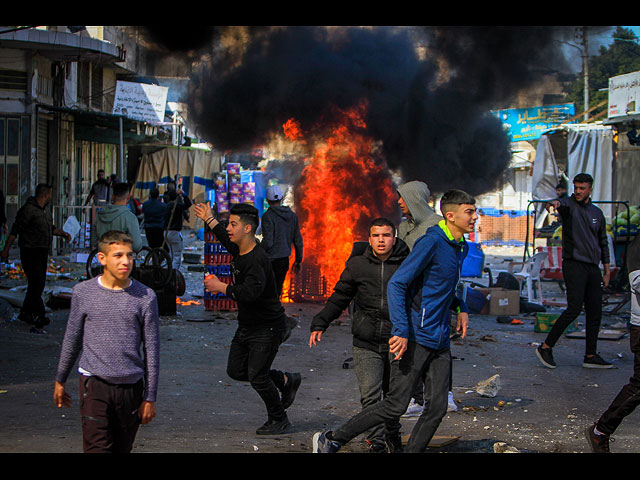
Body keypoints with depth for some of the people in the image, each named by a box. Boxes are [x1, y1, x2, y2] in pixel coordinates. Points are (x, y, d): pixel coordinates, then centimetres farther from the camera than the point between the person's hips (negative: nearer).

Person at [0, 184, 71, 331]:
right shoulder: (28, 209, -15)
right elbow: (15, 230, -15)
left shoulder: (45, 210, 14)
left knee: (38, 284, 13)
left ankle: (25, 312, 24)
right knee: (36, 284, -11)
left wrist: (62, 233, 12)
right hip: (30, 251, -9)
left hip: (42, 252, 9)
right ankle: (39, 317, -10)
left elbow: (50, 227, 29)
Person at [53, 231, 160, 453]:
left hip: (130, 386, 1)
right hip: (94, 384, -1)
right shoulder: (83, 292, 2)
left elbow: (151, 349, 3)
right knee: (97, 447, -10)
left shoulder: (145, 297, 0)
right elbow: (72, 339, 14)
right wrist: (60, 381, 21)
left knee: (122, 449, 8)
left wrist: (150, 397, 2)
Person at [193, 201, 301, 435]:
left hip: (267, 328, -10)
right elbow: (227, 240, 27)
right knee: (236, 370, 13)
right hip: (246, 326, 10)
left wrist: (221, 287, -27)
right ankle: (286, 381, 29)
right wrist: (209, 219, 33)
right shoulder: (239, 250, 2)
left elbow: (250, 292, -39)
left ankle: (279, 420, 15)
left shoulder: (256, 260, -27)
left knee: (257, 376, -6)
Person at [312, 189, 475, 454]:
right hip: (414, 338, -8)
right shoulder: (430, 243, -14)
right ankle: (330, 440, 2)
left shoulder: (462, 248, 14)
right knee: (396, 405, -8)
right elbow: (396, 284, -18)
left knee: (437, 407, 1)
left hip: (440, 342, 8)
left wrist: (460, 308, 12)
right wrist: (401, 331, -26)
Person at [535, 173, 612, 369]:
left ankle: (591, 356, 13)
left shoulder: (597, 213, 14)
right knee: (574, 309, -15)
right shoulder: (569, 204, -2)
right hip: (573, 264, -6)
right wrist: (555, 203, -54)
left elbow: (603, 244, 20)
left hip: (593, 268, 6)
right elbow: (562, 203, -29)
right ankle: (545, 347, -8)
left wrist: (607, 271, 17)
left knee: (595, 312, 5)